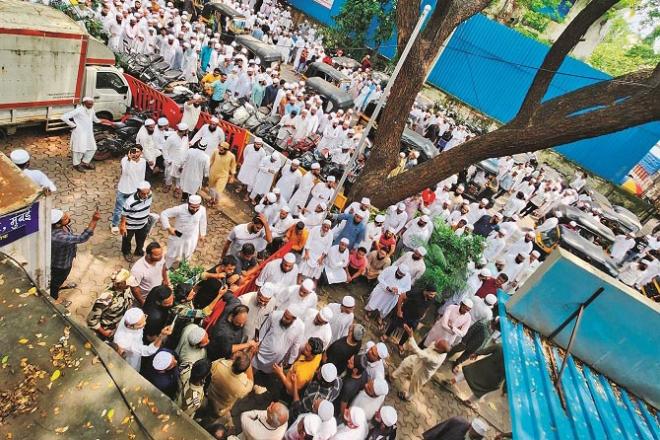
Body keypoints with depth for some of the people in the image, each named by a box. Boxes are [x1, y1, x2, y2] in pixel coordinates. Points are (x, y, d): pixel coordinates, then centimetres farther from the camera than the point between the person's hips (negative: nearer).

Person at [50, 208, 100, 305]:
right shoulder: (58, 237, -49)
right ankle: (54, 299, 52)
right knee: (56, 280, 24)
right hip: (60, 264, -7)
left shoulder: (59, 225, -22)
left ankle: (60, 284, 68)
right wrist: (94, 220, -57)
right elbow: (82, 238, -50)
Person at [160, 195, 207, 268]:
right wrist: (168, 227, -26)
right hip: (178, 237, -2)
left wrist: (202, 234, 7)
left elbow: (202, 222, -4)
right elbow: (164, 214, -21)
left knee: (187, 255, 28)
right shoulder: (180, 209, -32)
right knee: (172, 255, 22)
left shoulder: (202, 210, -24)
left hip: (192, 238, 2)